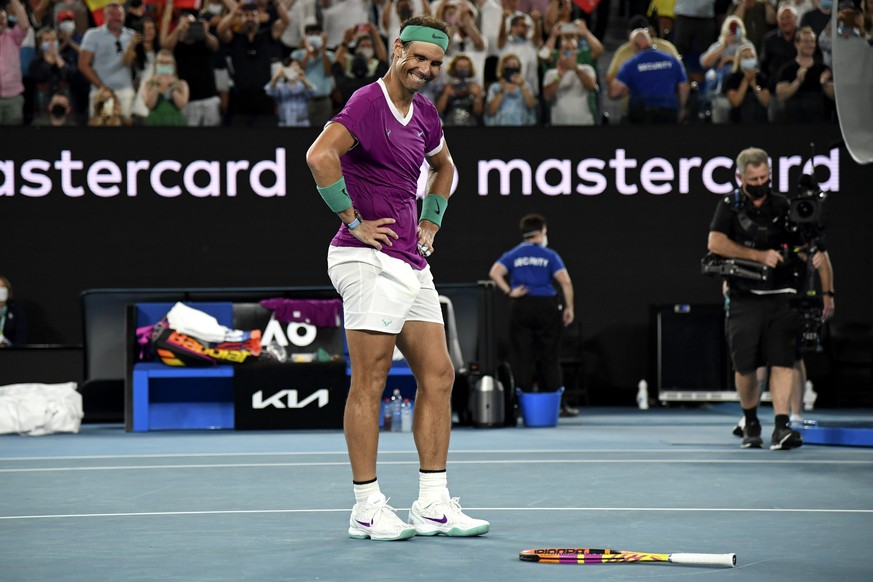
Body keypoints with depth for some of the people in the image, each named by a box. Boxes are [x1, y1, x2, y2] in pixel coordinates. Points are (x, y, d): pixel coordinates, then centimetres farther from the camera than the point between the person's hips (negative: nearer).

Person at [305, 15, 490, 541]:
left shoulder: (424, 113, 15)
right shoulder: (367, 103, -12)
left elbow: (444, 167, 35)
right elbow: (320, 155, -29)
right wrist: (354, 222, -21)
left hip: (412, 263, 9)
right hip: (370, 260, -9)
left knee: (438, 375, 8)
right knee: (370, 382, -6)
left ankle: (433, 505, 13)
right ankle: (367, 507, 0)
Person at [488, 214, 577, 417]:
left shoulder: (513, 255, 7)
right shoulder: (549, 255, 3)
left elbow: (494, 272, -11)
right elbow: (565, 281, -8)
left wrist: (509, 292, -5)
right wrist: (569, 307, -3)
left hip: (522, 308, 1)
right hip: (547, 308, -1)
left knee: (522, 357, 4)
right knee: (549, 357, 5)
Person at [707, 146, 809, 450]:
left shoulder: (783, 206, 10)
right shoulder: (730, 206, 4)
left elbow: (803, 247, 17)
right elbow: (715, 243, -11)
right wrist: (760, 256, -15)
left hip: (781, 297, 1)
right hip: (744, 297, -1)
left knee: (782, 362, -10)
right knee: (744, 366, 4)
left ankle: (781, 427, -15)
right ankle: (751, 424, 24)